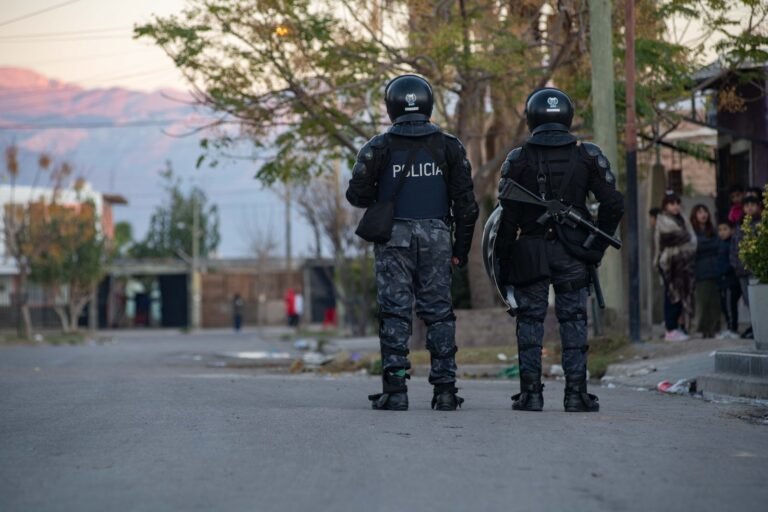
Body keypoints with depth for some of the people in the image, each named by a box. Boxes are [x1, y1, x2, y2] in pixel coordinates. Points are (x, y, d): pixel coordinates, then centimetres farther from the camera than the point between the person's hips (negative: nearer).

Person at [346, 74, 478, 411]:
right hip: (437, 237, 2)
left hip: (394, 237, -1)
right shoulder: (448, 146, 5)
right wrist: (461, 248, 10)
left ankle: (394, 389, -8)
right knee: (439, 312, 6)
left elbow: (357, 195, -2)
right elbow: (466, 203, 4)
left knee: (394, 313, -1)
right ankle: (445, 389, 2)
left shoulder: (379, 147, -1)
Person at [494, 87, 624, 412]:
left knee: (530, 322, 6)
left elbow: (508, 216, -6)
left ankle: (531, 393, 4)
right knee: (573, 322, 5)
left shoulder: (518, 159, -3)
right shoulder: (587, 156, 1)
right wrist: (596, 247, 6)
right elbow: (613, 205, -3)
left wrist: (503, 260, 1)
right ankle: (576, 394, 2)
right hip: (572, 254, 1)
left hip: (530, 252, -1)